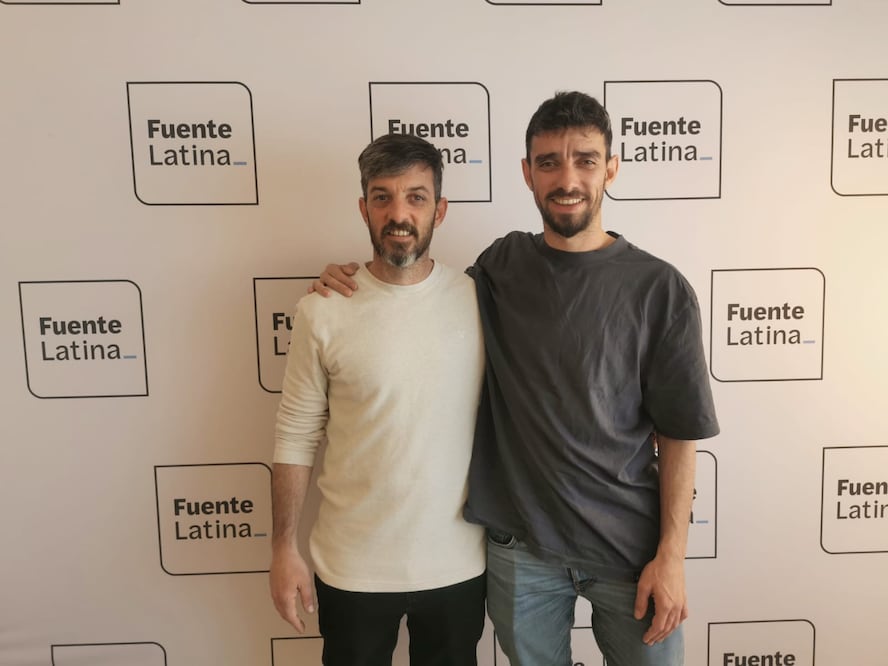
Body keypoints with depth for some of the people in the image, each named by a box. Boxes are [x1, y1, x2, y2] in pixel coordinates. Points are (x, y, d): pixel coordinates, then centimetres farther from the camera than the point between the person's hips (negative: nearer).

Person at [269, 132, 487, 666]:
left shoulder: (478, 299, -8)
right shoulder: (323, 310, -11)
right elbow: (296, 436, -5)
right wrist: (284, 549, -3)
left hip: (458, 562, 1)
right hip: (351, 566, -1)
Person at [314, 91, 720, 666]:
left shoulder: (659, 289, -11)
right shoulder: (501, 266, -3)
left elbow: (679, 434, -6)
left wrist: (671, 554, -6)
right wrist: (349, 283, -3)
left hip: (628, 547, -1)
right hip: (519, 546, 2)